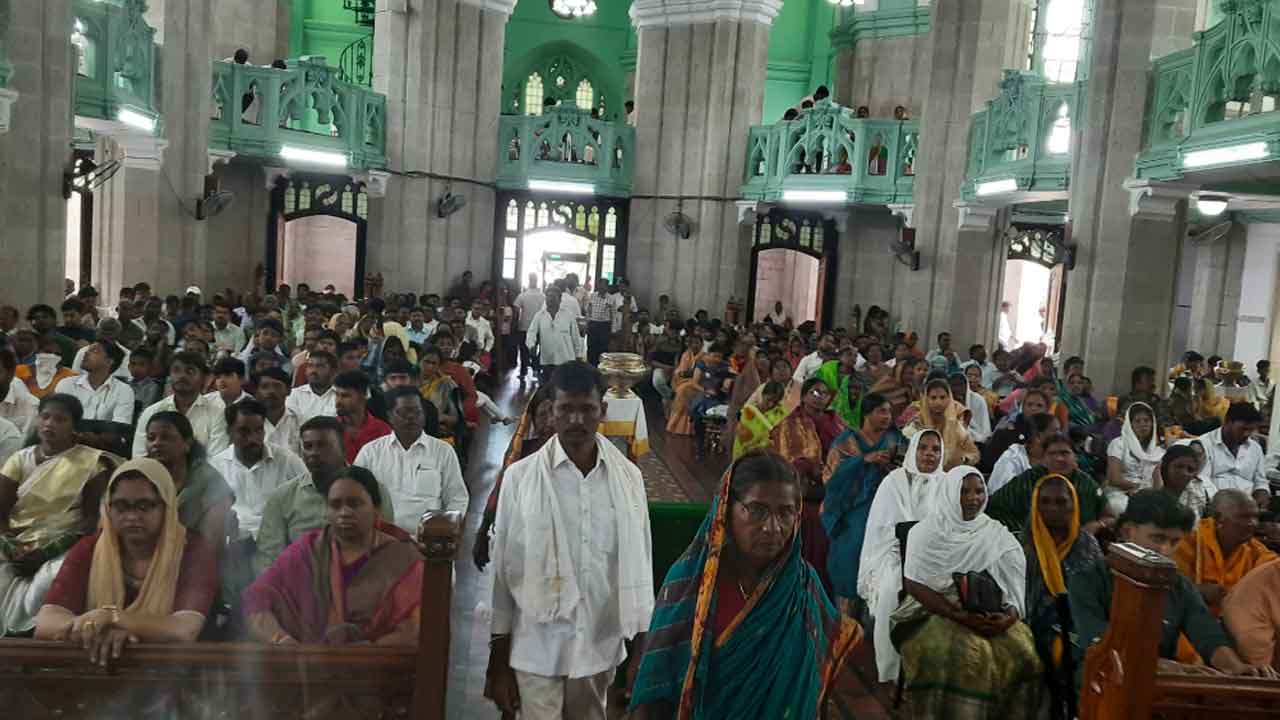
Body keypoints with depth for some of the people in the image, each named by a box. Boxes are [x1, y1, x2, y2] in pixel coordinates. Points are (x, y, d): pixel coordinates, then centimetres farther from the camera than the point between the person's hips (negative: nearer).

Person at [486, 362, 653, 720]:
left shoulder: (628, 476, -2)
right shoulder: (520, 477, -8)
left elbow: (639, 565, 4)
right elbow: (504, 569, -3)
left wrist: (642, 653, 7)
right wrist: (497, 663, -1)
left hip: (601, 646, 2)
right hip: (537, 649, -2)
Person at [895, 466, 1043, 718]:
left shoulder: (997, 534, 9)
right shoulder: (926, 532, 0)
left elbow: (1016, 587, 4)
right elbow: (914, 585, -8)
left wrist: (1009, 617, -17)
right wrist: (961, 616, -18)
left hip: (988, 617, 3)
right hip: (935, 614, -3)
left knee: (1022, 652, -24)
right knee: (968, 655, -32)